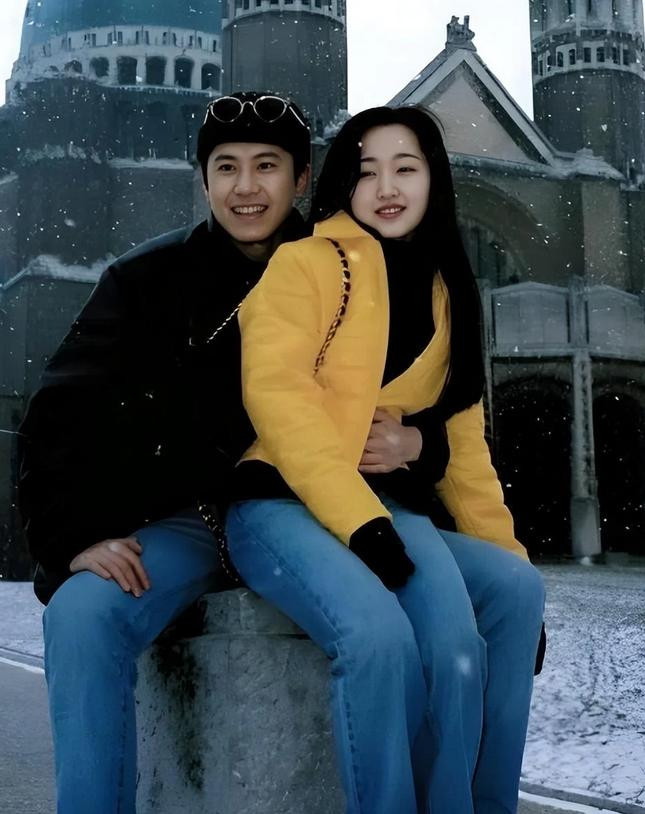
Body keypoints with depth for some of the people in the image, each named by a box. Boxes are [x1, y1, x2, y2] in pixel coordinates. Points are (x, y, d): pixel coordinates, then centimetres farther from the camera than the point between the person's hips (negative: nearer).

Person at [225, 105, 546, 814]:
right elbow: (276, 393, -15)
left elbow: (465, 439, 21)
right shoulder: (308, 262, -1)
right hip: (284, 504, -5)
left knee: (515, 588, -22)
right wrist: (361, 523, -23)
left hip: (391, 511, 6)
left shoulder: (446, 295, 20)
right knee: (379, 633, -34)